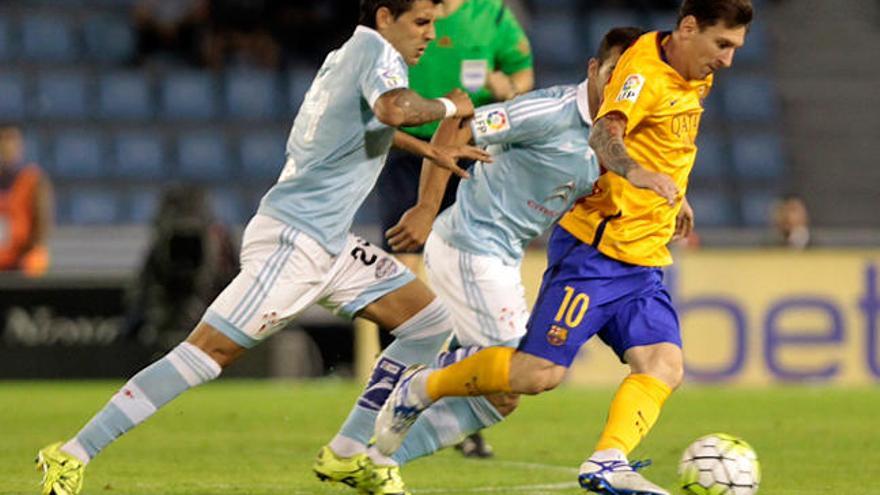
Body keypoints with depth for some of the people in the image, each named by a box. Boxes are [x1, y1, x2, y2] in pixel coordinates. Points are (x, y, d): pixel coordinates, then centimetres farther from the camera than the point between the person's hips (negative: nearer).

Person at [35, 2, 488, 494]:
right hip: (294, 238, -10)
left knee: (430, 324, 9)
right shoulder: (375, 48, -10)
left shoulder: (348, 55, 16)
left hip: (331, 243, 10)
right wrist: (449, 107, -13)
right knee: (208, 351, -13)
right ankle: (72, 455, -12)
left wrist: (430, 151, 34)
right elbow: (396, 109, -32)